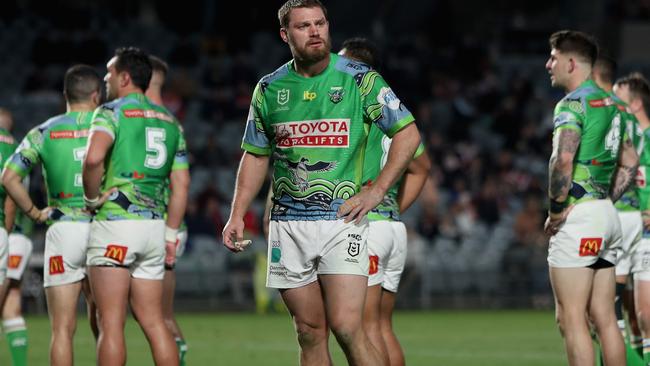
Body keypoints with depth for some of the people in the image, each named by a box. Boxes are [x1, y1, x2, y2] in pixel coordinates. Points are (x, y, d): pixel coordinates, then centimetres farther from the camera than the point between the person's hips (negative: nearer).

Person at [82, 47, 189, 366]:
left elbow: (94, 157, -24)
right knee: (153, 321, 10)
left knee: (111, 324, -5)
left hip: (114, 222, -6)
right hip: (154, 224, 6)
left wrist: (91, 198, -8)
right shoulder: (170, 121, 17)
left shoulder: (111, 112, -4)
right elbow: (181, 183, 14)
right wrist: (171, 234, 16)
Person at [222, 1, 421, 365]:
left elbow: (408, 133, 1)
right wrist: (237, 215, 10)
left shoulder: (359, 78, -2)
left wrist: (376, 191, -6)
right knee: (310, 333, 5)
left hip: (342, 217, -4)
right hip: (288, 223, 4)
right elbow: (256, 156, 19)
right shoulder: (269, 89, 9)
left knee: (347, 327, -15)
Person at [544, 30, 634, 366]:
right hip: (607, 215, 9)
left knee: (571, 319, -8)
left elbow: (563, 159, -25)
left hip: (578, 216, -9)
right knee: (604, 319, 9)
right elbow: (630, 163, 24)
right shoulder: (610, 104, 17)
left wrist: (556, 210, -16)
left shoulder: (572, 104, -11)